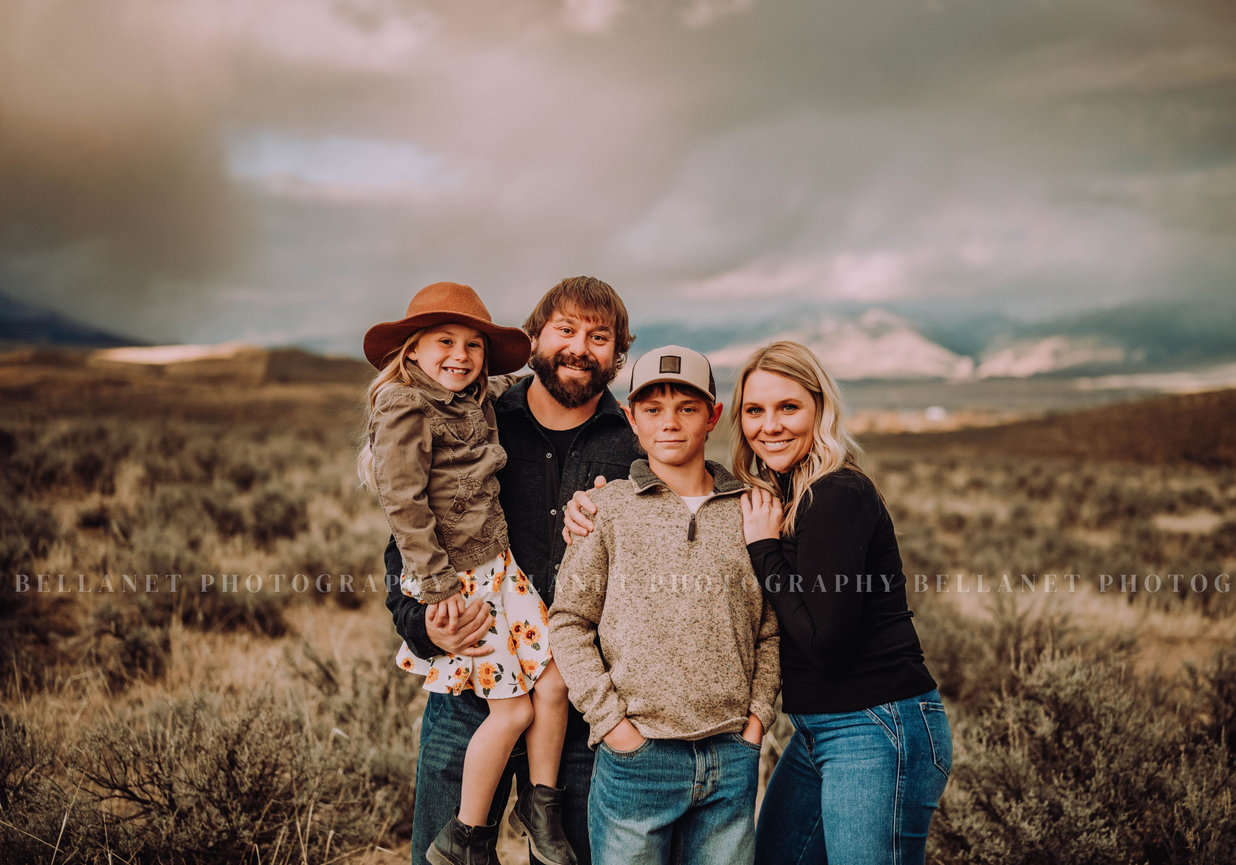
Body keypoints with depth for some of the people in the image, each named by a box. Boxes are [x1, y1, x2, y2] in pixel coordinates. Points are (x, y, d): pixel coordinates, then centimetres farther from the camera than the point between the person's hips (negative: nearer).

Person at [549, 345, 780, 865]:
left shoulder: (748, 510, 7)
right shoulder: (609, 507, 0)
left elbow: (770, 627, 12)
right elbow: (568, 621, -1)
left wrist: (758, 712, 1)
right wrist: (609, 719, -8)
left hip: (733, 758, 3)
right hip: (637, 758, -2)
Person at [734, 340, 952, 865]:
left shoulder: (838, 496, -18)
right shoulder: (774, 497, 10)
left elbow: (824, 638, -22)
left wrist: (764, 548, -14)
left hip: (879, 732, -10)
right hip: (816, 733, 10)